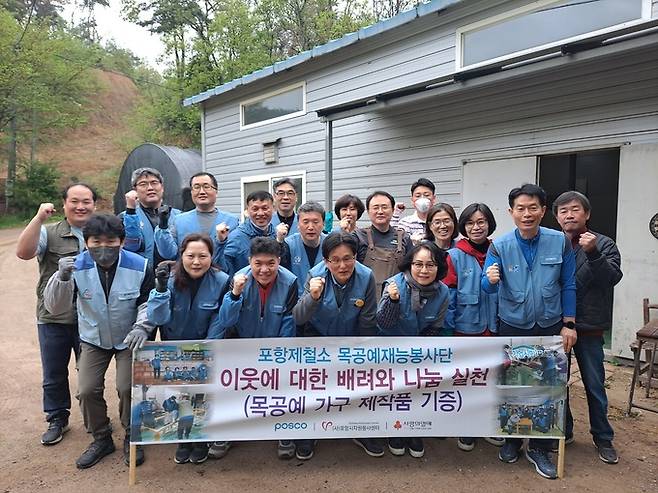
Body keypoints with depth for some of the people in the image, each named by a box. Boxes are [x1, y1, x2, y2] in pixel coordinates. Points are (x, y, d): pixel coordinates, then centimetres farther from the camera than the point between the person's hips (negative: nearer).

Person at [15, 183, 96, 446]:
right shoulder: (49, 233, -2)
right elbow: (23, 253, -17)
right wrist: (39, 218, -22)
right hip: (54, 318, 0)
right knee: (54, 374, 14)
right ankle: (57, 419, 34)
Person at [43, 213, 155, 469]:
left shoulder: (139, 266, -22)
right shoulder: (77, 266, -18)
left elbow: (149, 303, -9)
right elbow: (54, 307, -17)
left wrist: (142, 326, -27)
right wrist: (62, 277, -35)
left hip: (129, 339, -2)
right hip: (93, 340, 2)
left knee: (128, 388, -12)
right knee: (87, 390, -4)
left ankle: (131, 438, 15)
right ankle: (101, 438, 22)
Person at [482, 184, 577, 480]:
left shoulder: (560, 242, -9)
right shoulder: (500, 245, -10)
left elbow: (568, 286, -2)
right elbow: (488, 287, -15)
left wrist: (568, 325, -3)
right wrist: (490, 279, -38)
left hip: (550, 327, 0)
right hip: (512, 327, 0)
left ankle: (539, 448, 27)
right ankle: (512, 439, 34)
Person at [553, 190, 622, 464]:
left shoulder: (603, 244, -2)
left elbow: (612, 277, -15)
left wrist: (593, 253, -28)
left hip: (589, 328, -1)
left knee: (595, 385, 10)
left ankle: (603, 438, 28)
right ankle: (563, 430, 32)